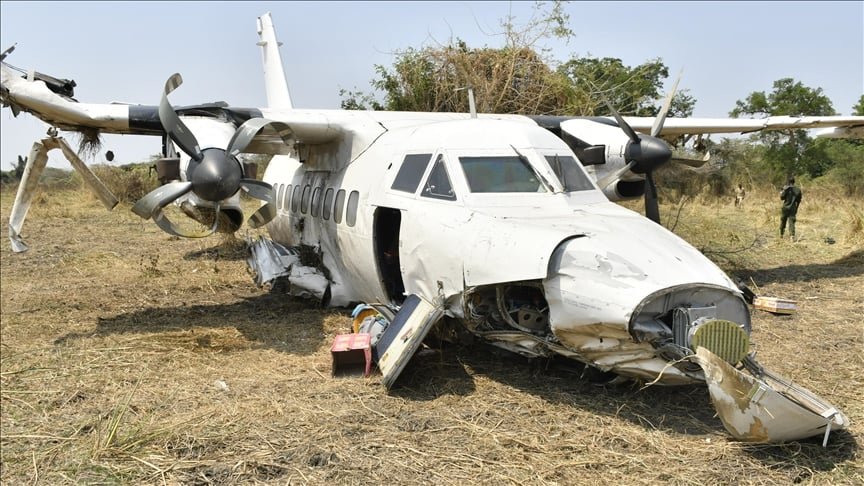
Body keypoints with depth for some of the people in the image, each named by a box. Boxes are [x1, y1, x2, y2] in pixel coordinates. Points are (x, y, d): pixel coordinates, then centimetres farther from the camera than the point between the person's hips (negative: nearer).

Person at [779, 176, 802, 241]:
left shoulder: (787, 188, -11)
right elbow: (799, 200, 8)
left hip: (785, 207, -2)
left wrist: (781, 193, 9)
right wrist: (796, 208, 20)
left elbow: (782, 197, -11)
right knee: (792, 222, -1)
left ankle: (781, 234, 27)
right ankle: (792, 235, -17)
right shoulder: (798, 190, 2)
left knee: (783, 221, 14)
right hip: (793, 208, 2)